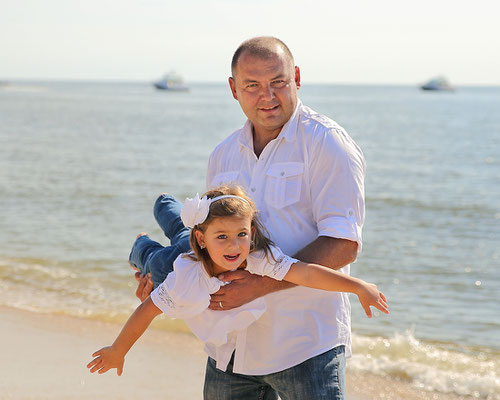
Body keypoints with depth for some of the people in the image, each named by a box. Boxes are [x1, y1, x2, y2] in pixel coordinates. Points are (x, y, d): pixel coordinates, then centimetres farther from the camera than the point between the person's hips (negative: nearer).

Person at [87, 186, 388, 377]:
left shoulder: (261, 260, -35)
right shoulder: (187, 277, -35)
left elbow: (307, 273, -44)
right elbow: (147, 311, -26)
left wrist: (359, 286, -52)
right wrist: (117, 352, -17)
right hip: (219, 347, -1)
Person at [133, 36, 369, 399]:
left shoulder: (327, 144, -9)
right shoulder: (224, 155, 11)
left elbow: (343, 244, -17)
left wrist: (261, 284, -22)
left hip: (306, 345, -6)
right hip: (232, 342, 6)